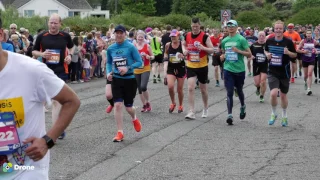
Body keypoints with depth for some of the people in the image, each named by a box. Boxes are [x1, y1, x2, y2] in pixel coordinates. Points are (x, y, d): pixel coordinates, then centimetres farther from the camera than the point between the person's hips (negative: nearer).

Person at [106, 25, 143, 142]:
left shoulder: (130, 47, -10)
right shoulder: (110, 49, 2)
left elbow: (139, 62, -9)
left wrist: (128, 68, -22)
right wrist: (109, 72, -2)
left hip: (129, 79, -2)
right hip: (116, 79, 2)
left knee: (128, 106, 6)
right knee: (118, 105, -9)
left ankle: (134, 119, 43)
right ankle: (120, 133, -1)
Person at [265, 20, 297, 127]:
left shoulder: (288, 42, -8)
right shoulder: (269, 41, -1)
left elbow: (295, 55, 0)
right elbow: (265, 50, 18)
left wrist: (288, 53, -21)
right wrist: (267, 54, -4)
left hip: (284, 73, -1)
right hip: (272, 73, 1)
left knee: (283, 95, 11)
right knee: (273, 94, -17)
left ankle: (284, 116, 33)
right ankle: (274, 114, 8)